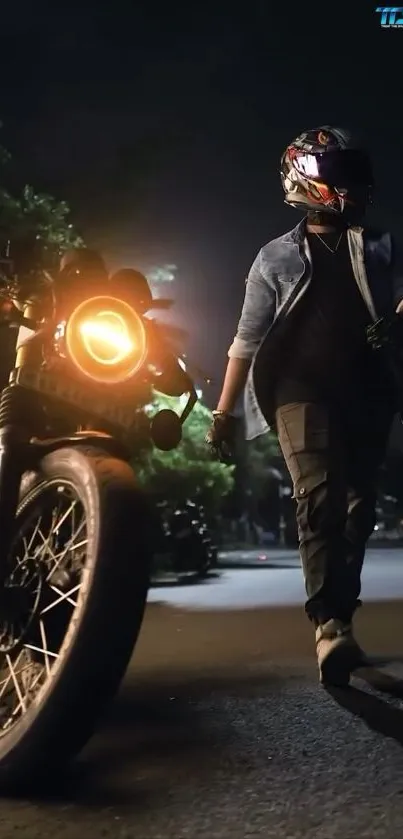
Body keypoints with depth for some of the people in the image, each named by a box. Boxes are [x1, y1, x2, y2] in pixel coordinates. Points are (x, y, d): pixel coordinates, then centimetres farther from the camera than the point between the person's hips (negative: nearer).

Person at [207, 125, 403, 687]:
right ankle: (331, 626, -28)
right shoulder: (276, 257, 13)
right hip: (302, 388, -3)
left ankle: (337, 622, 19)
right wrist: (223, 412, 5)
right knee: (319, 500, -21)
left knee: (357, 509, 6)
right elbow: (248, 339, 10)